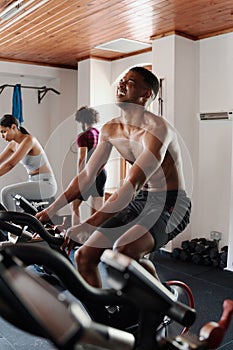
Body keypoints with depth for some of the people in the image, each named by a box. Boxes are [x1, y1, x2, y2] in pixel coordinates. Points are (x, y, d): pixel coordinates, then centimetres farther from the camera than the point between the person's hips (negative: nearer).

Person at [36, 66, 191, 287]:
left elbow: (130, 187, -29)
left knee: (123, 249, -34)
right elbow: (86, 175, 6)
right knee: (83, 256, -2)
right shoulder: (110, 130, 3)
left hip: (170, 204, -7)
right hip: (140, 202, 7)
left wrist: (87, 225, -33)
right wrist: (49, 212, 2)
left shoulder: (157, 129, -20)